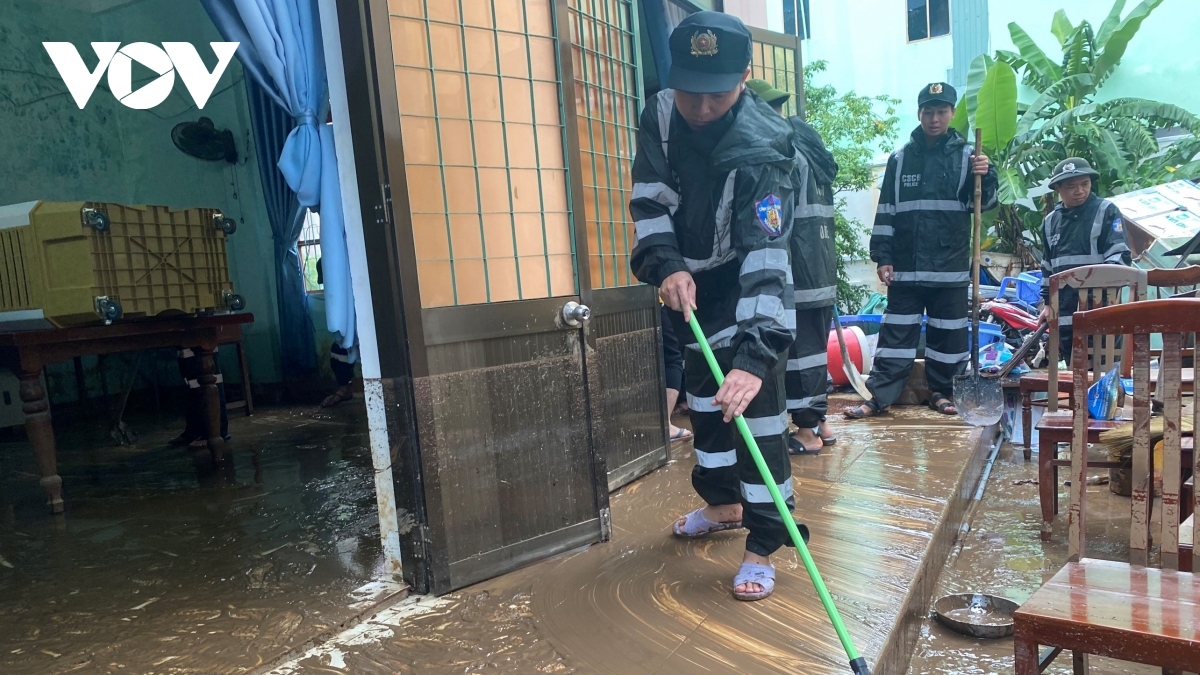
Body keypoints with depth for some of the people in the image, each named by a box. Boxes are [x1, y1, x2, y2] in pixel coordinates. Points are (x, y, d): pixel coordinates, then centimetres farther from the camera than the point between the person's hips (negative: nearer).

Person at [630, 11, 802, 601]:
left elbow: (765, 261, -40)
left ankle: (762, 547, 5)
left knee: (752, 408, -10)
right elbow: (650, 198, -8)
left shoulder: (758, 149, -32)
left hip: (749, 293, -7)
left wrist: (755, 356, -50)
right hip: (692, 286, 7)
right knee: (704, 397, 18)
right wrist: (666, 264, -26)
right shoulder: (661, 114, -12)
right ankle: (724, 504, 39)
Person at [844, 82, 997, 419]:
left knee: (948, 334, 8)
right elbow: (885, 211, 6)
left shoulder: (966, 155, 5)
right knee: (896, 332, 2)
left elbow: (984, 204, 3)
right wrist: (882, 257, 0)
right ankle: (880, 396, 4)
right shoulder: (900, 158, 7)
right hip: (905, 264, 0)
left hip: (950, 265, 0)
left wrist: (985, 177, -18)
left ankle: (942, 391, 22)